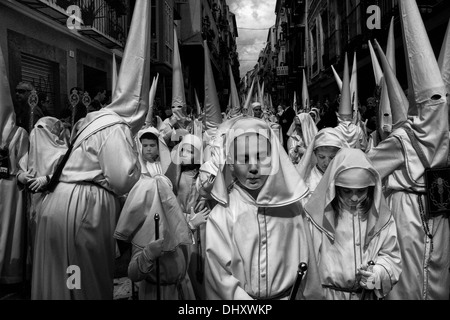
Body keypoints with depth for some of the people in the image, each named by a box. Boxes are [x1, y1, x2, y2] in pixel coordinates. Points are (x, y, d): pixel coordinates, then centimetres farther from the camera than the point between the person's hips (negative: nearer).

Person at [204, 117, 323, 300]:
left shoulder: (291, 207, -4)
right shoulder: (221, 215, -12)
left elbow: (306, 264, 1)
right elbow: (221, 279, -13)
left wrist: (313, 296, 3)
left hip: (289, 295, 2)